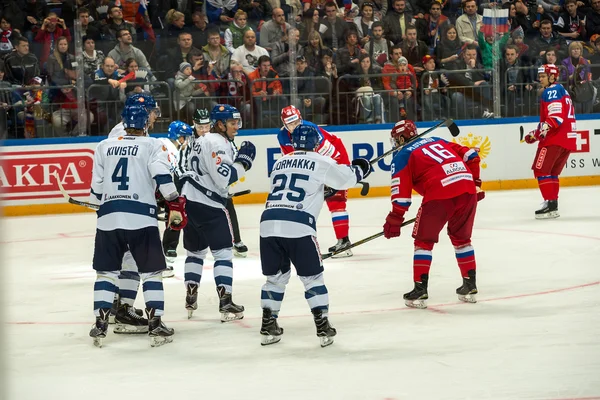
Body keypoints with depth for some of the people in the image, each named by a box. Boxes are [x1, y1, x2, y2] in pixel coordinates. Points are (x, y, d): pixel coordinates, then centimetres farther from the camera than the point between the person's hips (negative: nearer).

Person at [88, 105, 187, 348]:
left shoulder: (105, 146, 14)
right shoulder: (151, 145, 3)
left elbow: (97, 187, 17)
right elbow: (162, 176, -12)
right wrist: (175, 205, -9)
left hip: (108, 217, 3)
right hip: (141, 216, -3)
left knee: (106, 271, 12)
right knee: (151, 271, 6)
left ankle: (100, 324, 5)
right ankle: (155, 324, -1)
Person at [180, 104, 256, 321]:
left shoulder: (204, 140, 18)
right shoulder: (217, 143, -14)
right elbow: (223, 177, -22)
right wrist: (242, 162, -13)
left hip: (189, 200, 10)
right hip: (208, 205, -10)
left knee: (196, 250, 20)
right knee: (223, 252, -6)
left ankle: (191, 299, 19)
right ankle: (225, 303, -13)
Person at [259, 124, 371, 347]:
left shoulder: (280, 163, 23)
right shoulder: (319, 162, 8)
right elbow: (346, 178, 11)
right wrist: (360, 169, 33)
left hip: (269, 223, 4)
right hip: (297, 226, -4)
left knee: (276, 276, 19)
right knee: (312, 276, 7)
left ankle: (268, 327, 18)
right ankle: (323, 327, 4)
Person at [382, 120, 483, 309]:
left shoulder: (402, 156, 11)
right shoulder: (437, 141, 28)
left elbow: (401, 194, 2)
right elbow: (471, 156, 23)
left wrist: (394, 221, 8)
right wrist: (474, 182, 31)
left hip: (439, 194, -5)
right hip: (467, 190, 5)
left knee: (424, 240, 11)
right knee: (461, 238, 23)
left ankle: (420, 289, 6)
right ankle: (469, 286, 24)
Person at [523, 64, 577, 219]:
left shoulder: (552, 91, -8)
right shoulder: (562, 90, 24)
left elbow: (557, 115, -21)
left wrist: (546, 127, -33)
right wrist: (536, 134, 26)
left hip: (555, 138, -10)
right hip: (568, 138, 10)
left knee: (540, 170, -8)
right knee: (552, 172, 16)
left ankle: (550, 204, -14)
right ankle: (553, 206, 14)